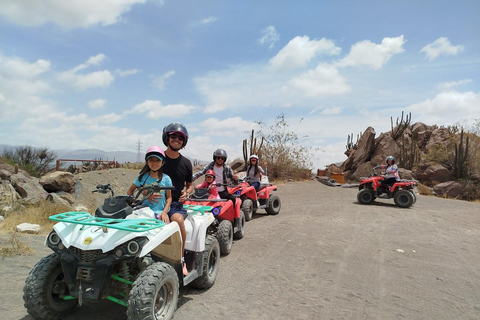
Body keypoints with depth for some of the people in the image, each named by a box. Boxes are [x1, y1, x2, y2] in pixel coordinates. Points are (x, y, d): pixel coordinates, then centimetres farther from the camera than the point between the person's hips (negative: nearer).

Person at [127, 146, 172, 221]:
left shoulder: (166, 179, 3)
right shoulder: (142, 177, 5)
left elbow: (169, 197, 6)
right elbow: (129, 191, 15)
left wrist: (164, 212, -6)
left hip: (160, 212, -1)